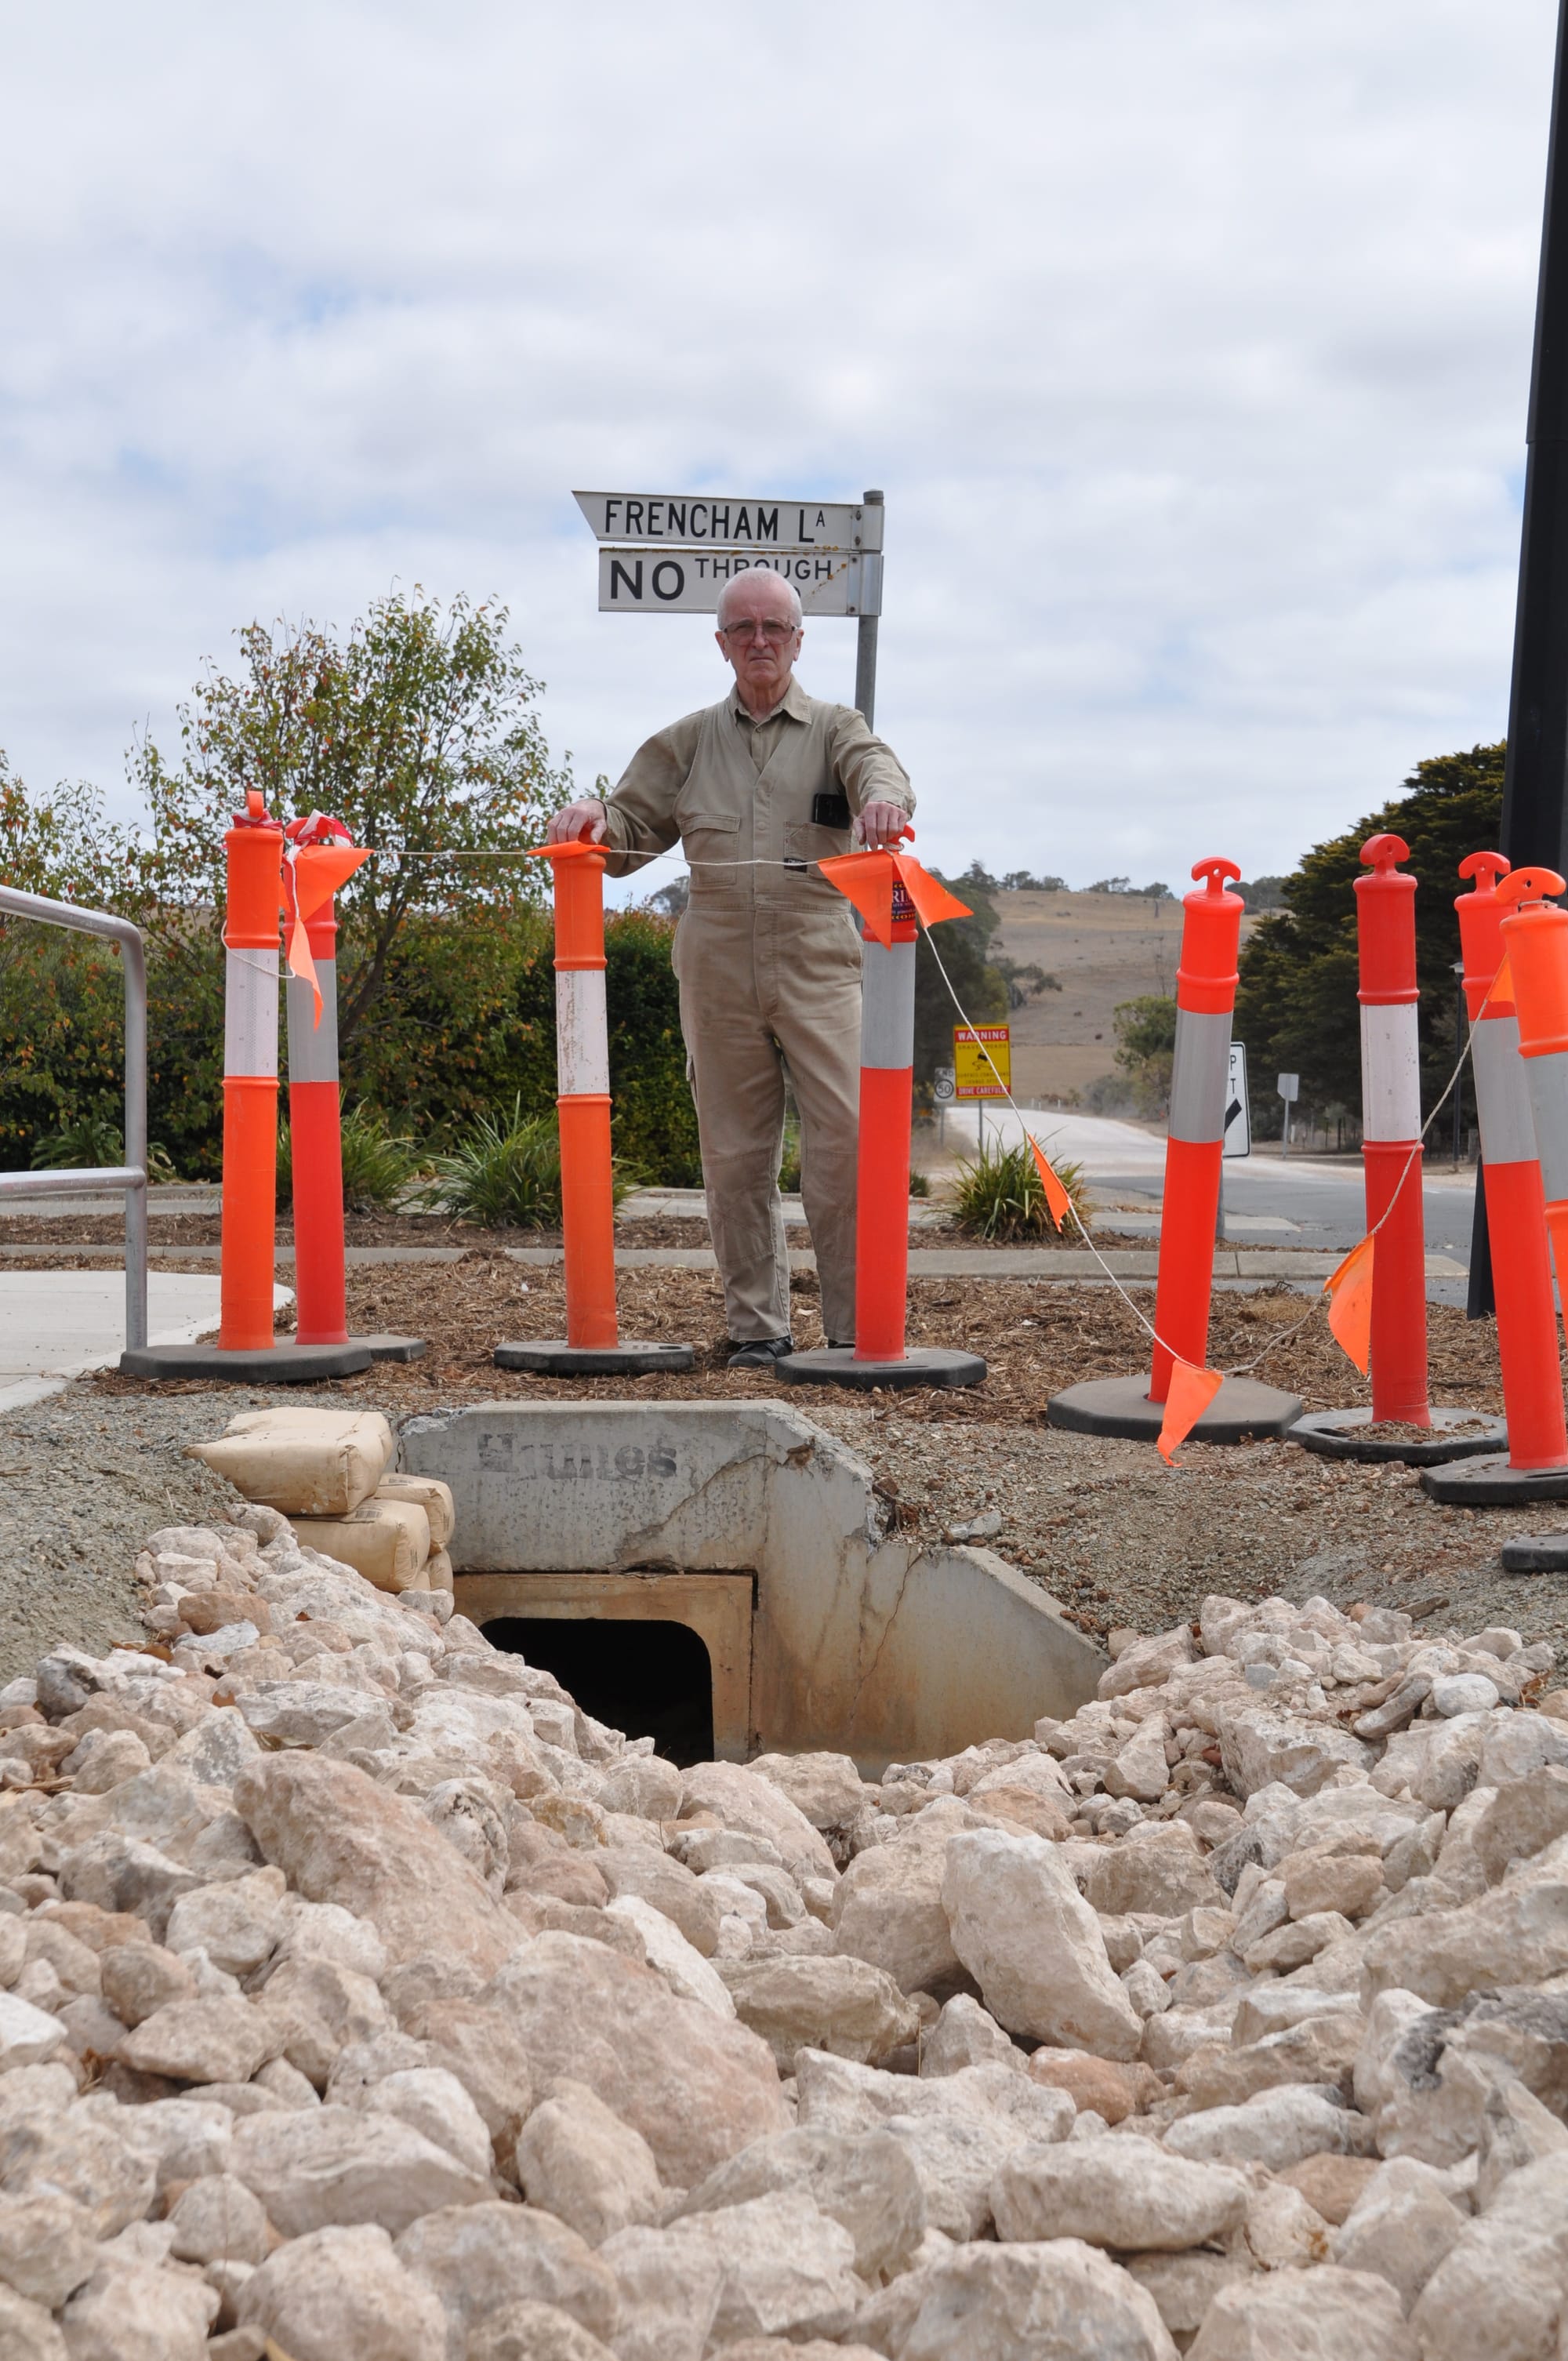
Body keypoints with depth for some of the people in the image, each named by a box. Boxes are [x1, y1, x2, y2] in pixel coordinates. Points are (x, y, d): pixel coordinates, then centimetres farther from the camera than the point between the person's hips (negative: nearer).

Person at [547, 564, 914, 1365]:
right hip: (717, 978, 2)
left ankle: (858, 1324, -3)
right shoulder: (689, 742, 19)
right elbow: (630, 828, 16)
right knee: (735, 1153, 4)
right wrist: (592, 815, -9)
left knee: (847, 1140, -10)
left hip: (818, 970, -2)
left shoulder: (834, 729, 12)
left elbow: (875, 765, -10)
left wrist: (884, 796, -35)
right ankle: (757, 1324, 12)